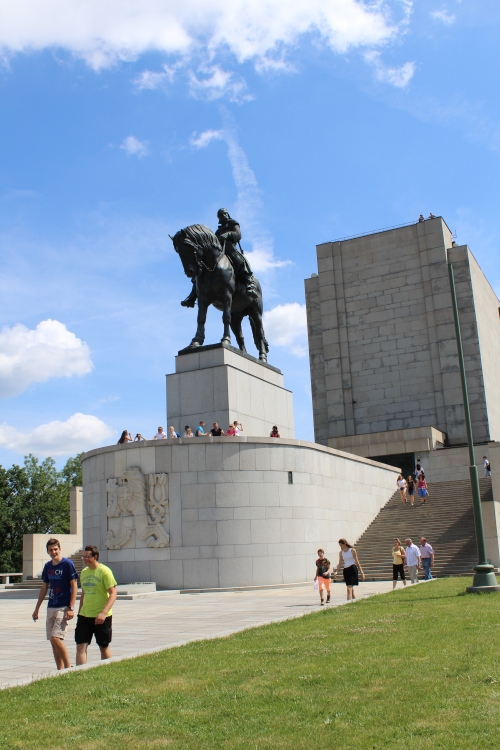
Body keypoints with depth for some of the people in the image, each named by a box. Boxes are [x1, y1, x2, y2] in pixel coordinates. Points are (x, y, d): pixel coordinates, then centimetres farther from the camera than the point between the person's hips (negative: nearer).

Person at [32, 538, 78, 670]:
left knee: (55, 638, -15)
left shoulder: (67, 564, -9)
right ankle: (60, 670, 16)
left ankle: (68, 667, -2)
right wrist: (37, 608, 19)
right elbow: (44, 587, 18)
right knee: (53, 641, 7)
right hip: (51, 607, 7)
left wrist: (71, 608, -16)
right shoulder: (47, 566, 10)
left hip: (63, 607, -7)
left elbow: (74, 586, -10)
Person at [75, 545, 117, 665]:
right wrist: (80, 611, 20)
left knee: (104, 647, 8)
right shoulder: (84, 572, 9)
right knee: (80, 646, -4)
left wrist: (104, 612, -26)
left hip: (101, 616, -6)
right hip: (84, 615, 6)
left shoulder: (104, 571, -12)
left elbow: (113, 593, -16)